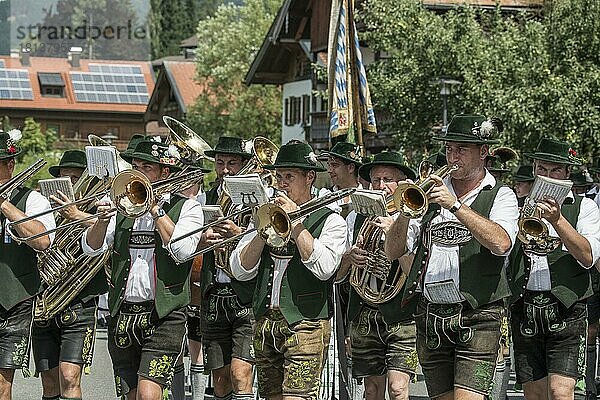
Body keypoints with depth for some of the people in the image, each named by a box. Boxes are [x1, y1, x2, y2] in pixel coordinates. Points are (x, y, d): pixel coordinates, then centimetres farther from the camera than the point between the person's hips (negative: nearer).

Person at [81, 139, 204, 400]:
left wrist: (156, 209, -8)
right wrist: (103, 219, -14)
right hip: (122, 316, 5)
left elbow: (182, 250, -14)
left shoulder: (187, 208, 3)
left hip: (163, 316, -5)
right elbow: (90, 248, 6)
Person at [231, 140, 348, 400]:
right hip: (264, 324, 5)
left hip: (306, 325, -5)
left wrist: (295, 222, -11)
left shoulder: (330, 221, 1)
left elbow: (324, 268, -17)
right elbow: (240, 271, 6)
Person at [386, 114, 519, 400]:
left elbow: (501, 243, -18)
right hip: (430, 318, 4)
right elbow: (393, 252, 10)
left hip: (476, 317, -4)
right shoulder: (430, 193, 14)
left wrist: (456, 206, -20)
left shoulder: (500, 196, 4)